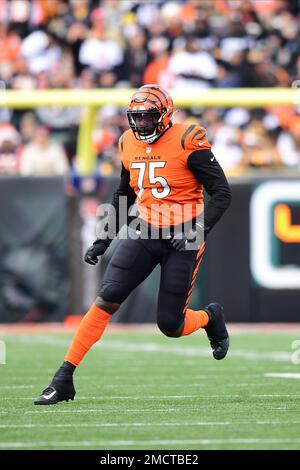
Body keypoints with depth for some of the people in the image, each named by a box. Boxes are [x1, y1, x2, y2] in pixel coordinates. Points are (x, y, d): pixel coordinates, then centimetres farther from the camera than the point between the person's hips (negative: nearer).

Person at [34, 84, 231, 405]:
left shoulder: (187, 142, -12)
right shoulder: (130, 143, 6)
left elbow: (221, 193, -11)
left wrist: (199, 231, -23)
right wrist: (104, 239, 18)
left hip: (183, 236, -4)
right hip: (145, 232, 4)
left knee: (170, 325, -4)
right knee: (107, 299, -13)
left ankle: (211, 317, 32)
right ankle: (64, 378, -13)